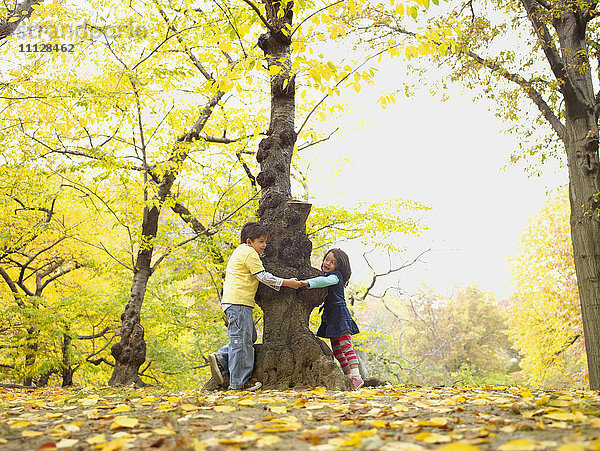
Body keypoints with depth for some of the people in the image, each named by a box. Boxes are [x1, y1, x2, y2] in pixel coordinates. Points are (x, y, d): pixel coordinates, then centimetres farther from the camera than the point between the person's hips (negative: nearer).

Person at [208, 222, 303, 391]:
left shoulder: (240, 251, 24)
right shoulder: (249, 253, -8)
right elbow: (263, 276, -10)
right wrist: (286, 283, -3)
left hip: (232, 302, 11)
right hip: (238, 302, -10)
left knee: (249, 337, 14)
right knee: (242, 340, -6)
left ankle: (221, 358, 11)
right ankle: (239, 382, -1)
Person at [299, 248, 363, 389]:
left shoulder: (336, 276, -10)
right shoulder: (325, 275, 17)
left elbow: (325, 281, -30)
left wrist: (308, 282, -44)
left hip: (340, 315, -9)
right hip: (330, 317, 9)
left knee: (345, 345, -15)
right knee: (336, 349, 9)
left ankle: (356, 377, -18)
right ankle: (349, 376, 15)